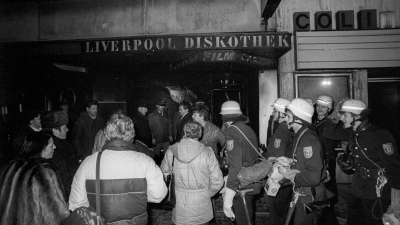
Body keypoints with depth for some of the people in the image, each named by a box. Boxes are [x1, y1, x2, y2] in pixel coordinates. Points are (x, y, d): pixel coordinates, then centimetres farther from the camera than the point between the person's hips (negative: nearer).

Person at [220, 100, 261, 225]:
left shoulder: (232, 131, -17)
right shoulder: (248, 129, 9)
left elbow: (235, 166, -24)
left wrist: (228, 199, -24)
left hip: (242, 186, -8)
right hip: (253, 184, 9)